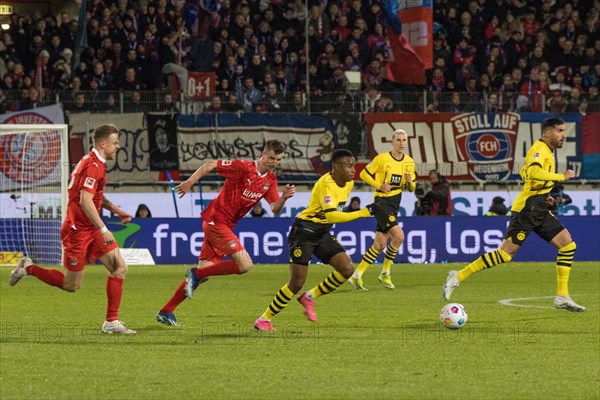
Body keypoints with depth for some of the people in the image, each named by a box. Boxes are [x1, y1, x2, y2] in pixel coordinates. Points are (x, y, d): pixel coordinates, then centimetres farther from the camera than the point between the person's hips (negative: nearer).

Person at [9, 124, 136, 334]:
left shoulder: (95, 163, 13)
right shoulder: (93, 166, -19)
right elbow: (85, 201, -28)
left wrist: (115, 209, 22)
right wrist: (103, 230, -28)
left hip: (91, 230, 10)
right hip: (77, 231, -10)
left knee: (119, 267, -2)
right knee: (72, 285, -1)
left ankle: (111, 322, 0)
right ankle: (28, 268, 19)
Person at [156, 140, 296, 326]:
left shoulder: (270, 180, 9)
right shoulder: (243, 167, -13)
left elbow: (275, 209, 5)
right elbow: (210, 164, -11)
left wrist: (284, 197, -15)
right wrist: (190, 182, -20)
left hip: (225, 226, 8)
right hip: (216, 220, -8)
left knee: (203, 274, 6)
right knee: (245, 265, -17)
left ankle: (166, 312, 12)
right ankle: (196, 274, -7)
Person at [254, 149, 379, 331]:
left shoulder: (349, 183, 4)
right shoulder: (326, 184, -24)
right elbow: (332, 216, -36)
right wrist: (364, 212, -37)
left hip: (323, 234, 8)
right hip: (304, 232, -8)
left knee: (347, 269, -9)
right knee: (297, 282, -11)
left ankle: (310, 297, 9)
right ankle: (263, 320, 3)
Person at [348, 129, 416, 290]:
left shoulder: (409, 162, 7)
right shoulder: (382, 159, -9)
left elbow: (411, 188, 15)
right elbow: (363, 174, -2)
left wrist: (410, 181, -8)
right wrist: (379, 185, -15)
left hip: (395, 205, 7)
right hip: (382, 202, -7)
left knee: (380, 245, 5)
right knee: (399, 236, -21)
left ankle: (356, 276, 14)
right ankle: (385, 273, -6)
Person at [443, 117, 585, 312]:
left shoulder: (546, 150, 17)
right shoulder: (540, 149, -13)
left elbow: (525, 172, 31)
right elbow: (533, 172, -34)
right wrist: (561, 177, -26)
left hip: (539, 211, 10)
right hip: (526, 209, -10)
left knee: (568, 245, 0)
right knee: (506, 253, -11)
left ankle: (562, 297, 1)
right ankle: (458, 276, -2)